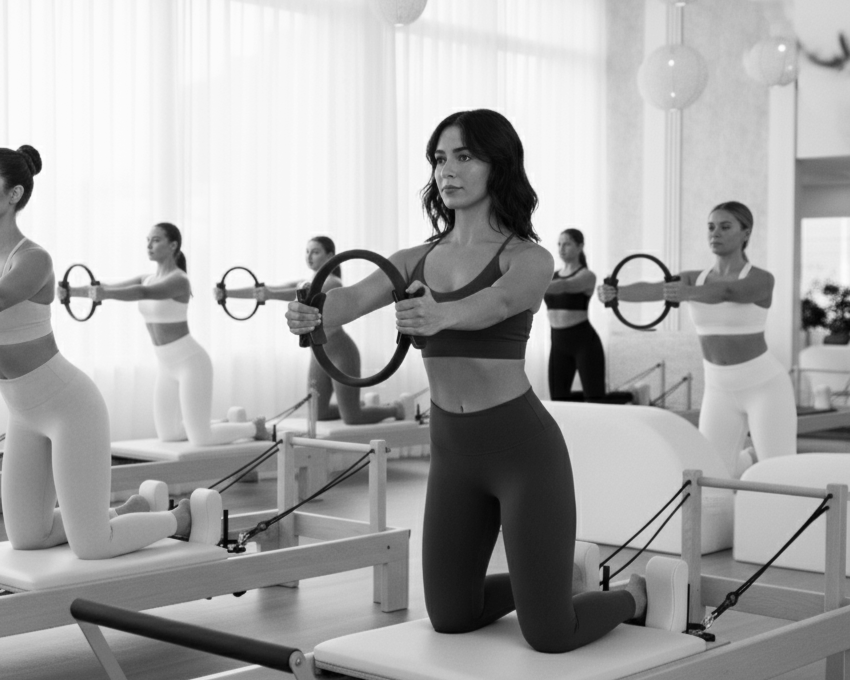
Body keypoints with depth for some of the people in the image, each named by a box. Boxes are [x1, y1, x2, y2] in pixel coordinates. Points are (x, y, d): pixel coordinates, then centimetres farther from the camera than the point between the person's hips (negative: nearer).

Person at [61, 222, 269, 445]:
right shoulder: (147, 279, 7)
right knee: (167, 435, 11)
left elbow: (144, 293, -37)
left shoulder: (179, 280, -19)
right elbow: (107, 287, -1)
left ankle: (254, 427, 18)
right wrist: (71, 291, -17)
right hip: (169, 367, 9)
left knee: (200, 440, -9)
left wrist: (105, 294, -52)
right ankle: (232, 425, 30)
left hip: (191, 364, -9)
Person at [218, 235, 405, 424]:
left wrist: (271, 295, -55)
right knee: (317, 414, 9)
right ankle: (358, 406, 36)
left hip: (341, 352, -8)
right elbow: (265, 290, -3)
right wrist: (227, 293, -16)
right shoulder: (304, 284, 4)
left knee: (351, 419, -6)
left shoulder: (333, 283, -18)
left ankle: (394, 409, 22)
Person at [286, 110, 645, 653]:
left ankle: (634, 595, 31)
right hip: (452, 449, 6)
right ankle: (547, 579, 42)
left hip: (522, 445, -6)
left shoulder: (528, 258, -8)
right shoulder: (417, 260, 6)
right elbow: (357, 296, -13)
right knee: (450, 616, 14)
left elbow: (493, 304, -31)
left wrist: (440, 314, -53)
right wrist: (314, 313, -36)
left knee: (548, 634, -3)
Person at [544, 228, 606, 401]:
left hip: (585, 342, -6)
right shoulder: (552, 276, 13)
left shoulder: (587, 275, -10)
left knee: (595, 400, -7)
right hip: (559, 343, 6)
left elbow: (565, 286, -28)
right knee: (557, 400, 4)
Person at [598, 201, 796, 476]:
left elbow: (726, 292, -38)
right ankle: (750, 459, 37)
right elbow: (650, 289, -19)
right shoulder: (693, 280, 0)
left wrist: (686, 293, -58)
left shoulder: (762, 279, -15)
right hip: (721, 391, 5)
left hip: (765, 387, -5)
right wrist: (615, 292, -41)